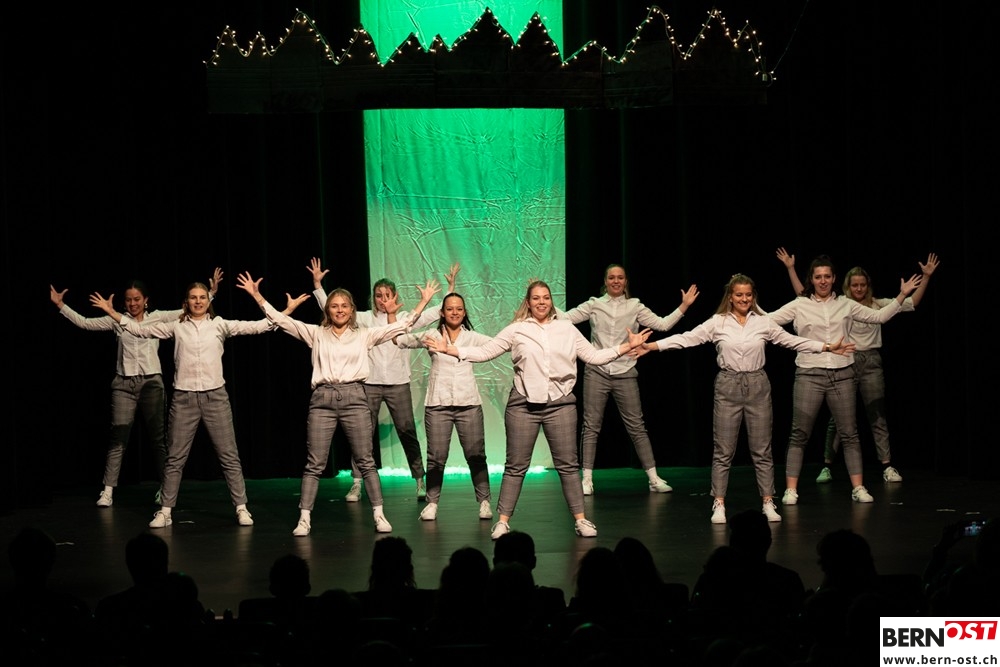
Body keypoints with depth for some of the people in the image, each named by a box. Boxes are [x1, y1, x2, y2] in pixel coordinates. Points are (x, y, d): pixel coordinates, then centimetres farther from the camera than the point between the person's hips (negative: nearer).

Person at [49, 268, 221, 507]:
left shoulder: (158, 318, 4)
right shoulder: (117, 320, 6)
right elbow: (84, 323, 5)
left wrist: (211, 293, -9)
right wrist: (61, 306, -2)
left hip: (151, 382, 0)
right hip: (124, 383, 0)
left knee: (157, 437, 6)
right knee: (118, 437, -4)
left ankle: (164, 488, 16)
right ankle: (108, 491, -4)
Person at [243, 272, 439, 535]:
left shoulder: (364, 335, 10)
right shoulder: (316, 334, 10)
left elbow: (400, 325, 9)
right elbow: (281, 320, 6)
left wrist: (423, 302, 3)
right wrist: (257, 295, 0)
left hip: (354, 397, 0)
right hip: (322, 399, 0)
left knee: (365, 460, 2)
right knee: (315, 463, 0)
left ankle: (379, 514, 8)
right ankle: (304, 518, 2)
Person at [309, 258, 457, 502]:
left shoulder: (405, 318, 7)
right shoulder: (365, 319, 6)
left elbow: (438, 312, 4)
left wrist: (451, 287, -5)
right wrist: (317, 284, -4)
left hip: (398, 383, 0)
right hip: (370, 383, 0)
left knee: (407, 431, 0)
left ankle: (420, 480, 10)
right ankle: (357, 484, 4)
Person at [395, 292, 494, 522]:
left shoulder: (472, 338, 8)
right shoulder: (432, 336, 6)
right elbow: (399, 340, 3)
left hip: (468, 403, 1)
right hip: (438, 404, 0)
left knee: (476, 455, 1)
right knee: (436, 457, 1)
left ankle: (484, 501, 9)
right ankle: (432, 502, 10)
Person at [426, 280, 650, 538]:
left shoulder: (567, 329, 9)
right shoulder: (516, 330, 5)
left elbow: (593, 356, 9)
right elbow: (484, 352, 5)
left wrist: (627, 346, 1)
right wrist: (449, 350, -4)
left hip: (560, 404, 1)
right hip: (523, 405, -1)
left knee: (568, 465, 3)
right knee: (516, 466, 2)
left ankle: (580, 519, 10)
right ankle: (503, 521, 7)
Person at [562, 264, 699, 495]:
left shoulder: (635, 307, 6)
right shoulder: (594, 305, 5)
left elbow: (662, 324, 1)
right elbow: (565, 318, 1)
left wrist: (684, 306, -7)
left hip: (625, 374, 0)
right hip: (597, 372, 0)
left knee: (636, 426, 2)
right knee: (591, 426, 1)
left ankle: (654, 479, 5)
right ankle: (587, 480, 7)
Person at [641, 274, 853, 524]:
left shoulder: (763, 323, 4)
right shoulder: (717, 323, -1)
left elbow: (792, 341, 7)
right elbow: (687, 338, -5)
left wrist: (828, 347, 3)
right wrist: (651, 346, -14)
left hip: (757, 386, 1)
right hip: (728, 386, -1)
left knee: (762, 450, 6)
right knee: (723, 451, 1)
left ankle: (768, 503, 13)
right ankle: (719, 505, 7)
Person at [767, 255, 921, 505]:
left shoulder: (846, 305, 9)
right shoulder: (799, 306, 2)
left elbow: (878, 317, 11)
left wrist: (902, 295, 7)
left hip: (842, 374, 2)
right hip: (809, 374, -2)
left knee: (849, 433, 4)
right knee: (799, 434, -2)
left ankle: (858, 487, 10)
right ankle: (790, 490, 1)